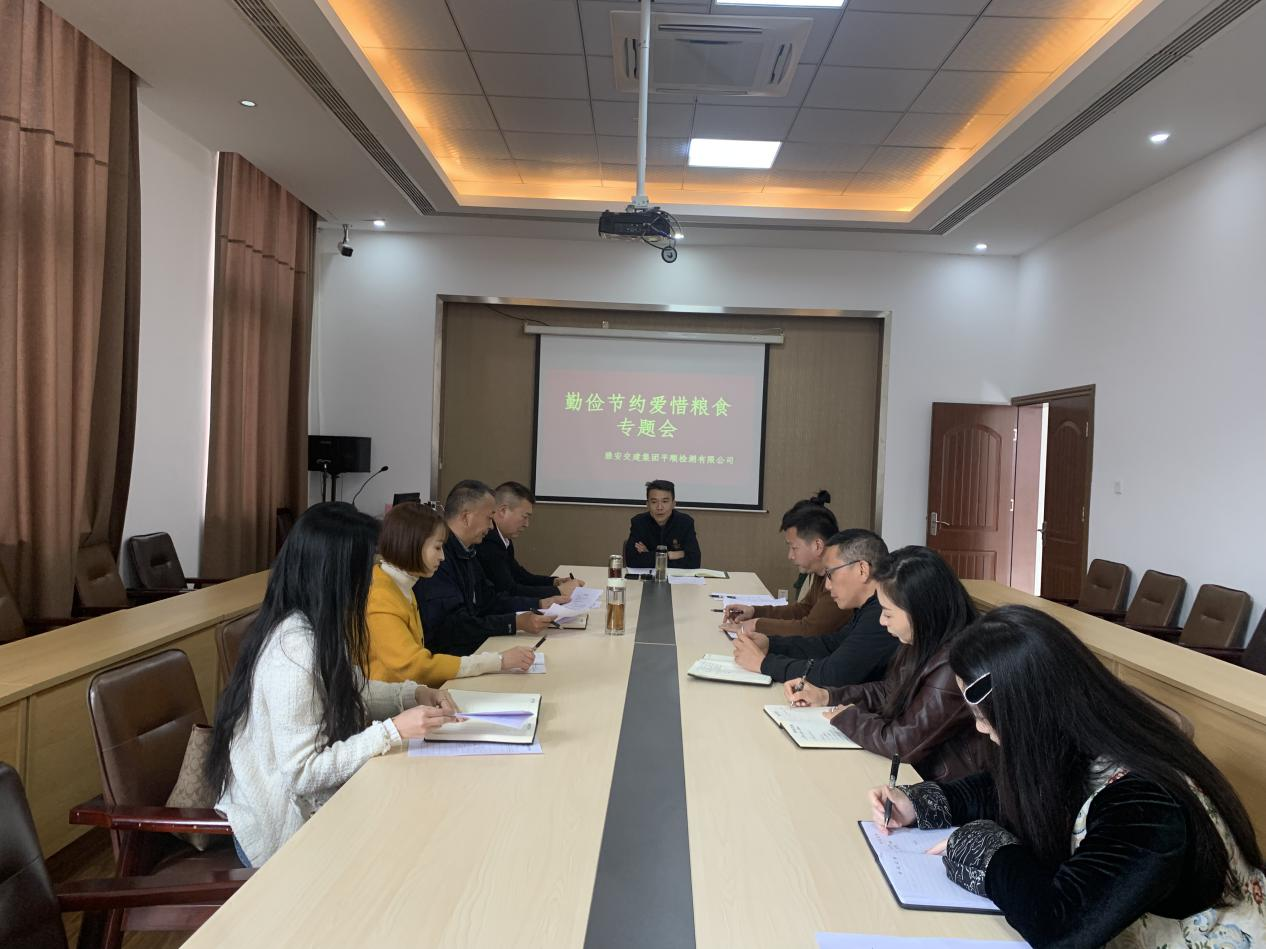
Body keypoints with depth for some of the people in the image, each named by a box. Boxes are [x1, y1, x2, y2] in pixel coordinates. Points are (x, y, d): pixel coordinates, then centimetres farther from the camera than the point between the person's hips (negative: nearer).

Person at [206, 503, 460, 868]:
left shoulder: (314, 626, -2)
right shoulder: (293, 650, -28)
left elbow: (348, 690, 15)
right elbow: (303, 772, -25)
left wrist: (415, 694, 0)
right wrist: (393, 731, -27)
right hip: (282, 831, -7)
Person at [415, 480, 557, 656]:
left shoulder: (466, 552, 11)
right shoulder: (438, 556, -20)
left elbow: (488, 600, 19)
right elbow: (452, 626, -24)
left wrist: (539, 604, 10)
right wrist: (516, 623, -25)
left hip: (473, 648, 9)